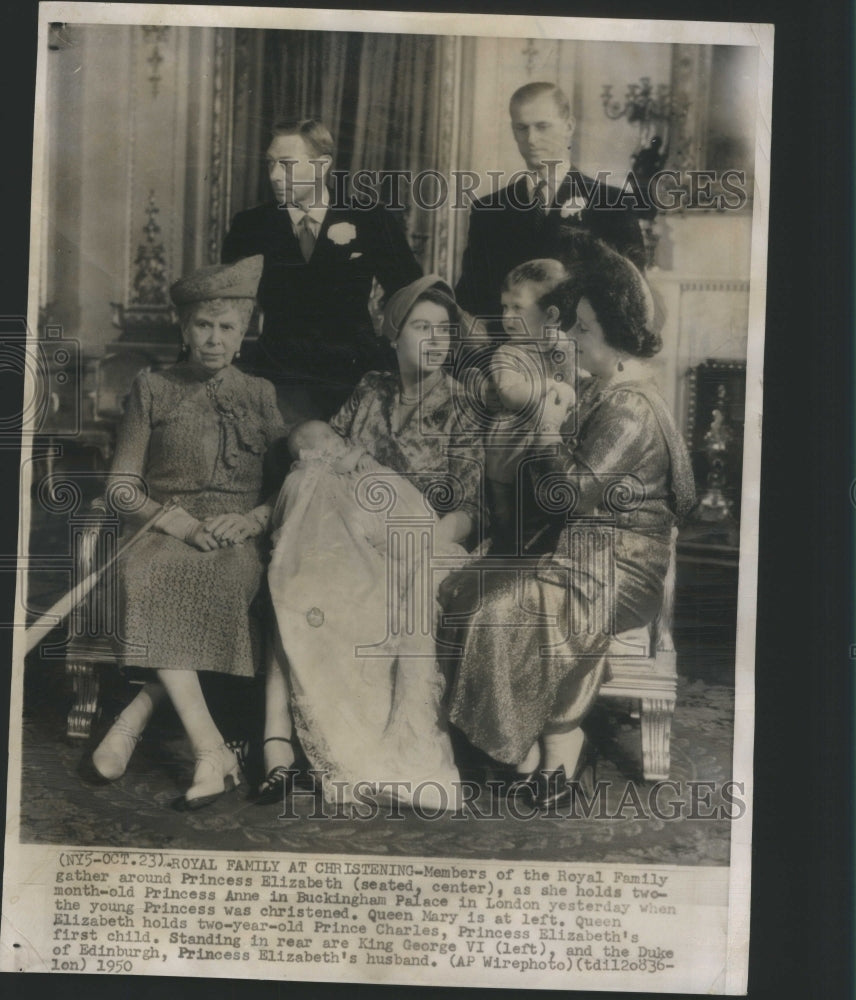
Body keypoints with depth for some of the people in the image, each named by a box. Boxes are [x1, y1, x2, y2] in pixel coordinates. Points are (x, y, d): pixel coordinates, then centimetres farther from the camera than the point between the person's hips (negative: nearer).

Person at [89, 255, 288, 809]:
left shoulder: (262, 396, 16)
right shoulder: (152, 389, 14)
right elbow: (121, 485, 7)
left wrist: (252, 519, -10)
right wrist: (180, 522, -11)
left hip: (239, 538, 0)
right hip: (165, 530, 0)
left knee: (223, 579, -36)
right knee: (145, 575, -36)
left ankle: (133, 720, -29)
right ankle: (212, 750, -38)